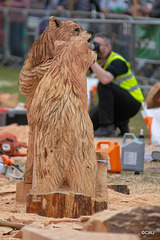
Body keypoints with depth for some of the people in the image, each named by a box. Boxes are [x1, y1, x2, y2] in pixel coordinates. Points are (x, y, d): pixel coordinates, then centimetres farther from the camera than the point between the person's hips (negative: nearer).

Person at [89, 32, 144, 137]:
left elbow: (105, 79, -40)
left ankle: (107, 128, -29)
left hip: (132, 103, -9)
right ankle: (121, 123, 15)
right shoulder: (100, 60, 7)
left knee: (103, 85, -32)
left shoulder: (117, 61, -21)